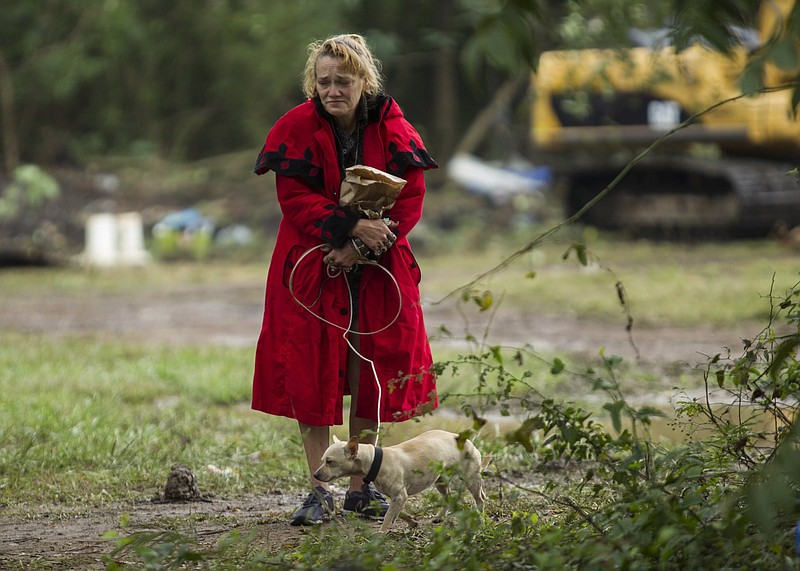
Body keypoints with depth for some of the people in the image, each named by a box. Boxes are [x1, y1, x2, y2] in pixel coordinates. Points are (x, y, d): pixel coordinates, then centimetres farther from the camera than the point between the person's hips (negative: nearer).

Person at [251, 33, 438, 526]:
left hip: (376, 270, 1)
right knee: (311, 375, -4)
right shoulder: (297, 129, -8)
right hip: (311, 270, -1)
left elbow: (409, 201, -7)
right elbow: (296, 199, -13)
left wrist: (361, 249, -17)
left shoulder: (393, 129, -5)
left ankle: (361, 486, 15)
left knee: (370, 374, 3)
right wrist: (352, 225, -25)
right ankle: (319, 491, 2)